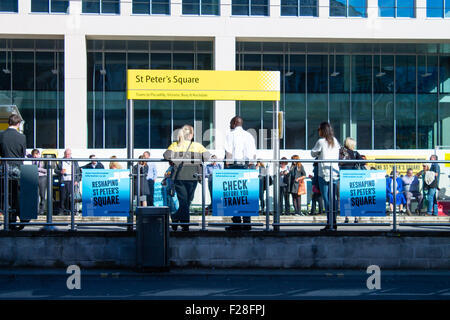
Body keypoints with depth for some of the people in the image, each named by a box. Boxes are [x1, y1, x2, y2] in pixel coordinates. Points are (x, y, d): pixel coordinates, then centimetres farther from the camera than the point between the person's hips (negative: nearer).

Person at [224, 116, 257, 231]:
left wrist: (228, 166, -4)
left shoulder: (230, 135, 2)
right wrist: (249, 165, 15)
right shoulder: (249, 135, 16)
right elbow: (254, 154, 10)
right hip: (246, 166, 4)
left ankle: (237, 222, -9)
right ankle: (247, 222, 1)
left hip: (234, 165, -4)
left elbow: (228, 152, -7)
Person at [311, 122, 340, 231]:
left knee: (326, 198, -5)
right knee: (333, 198, 9)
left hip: (324, 173, -6)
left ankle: (329, 223, -8)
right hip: (335, 172, 6)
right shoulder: (335, 141, 10)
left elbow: (313, 153, 4)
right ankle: (334, 222, 11)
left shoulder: (321, 141, -7)